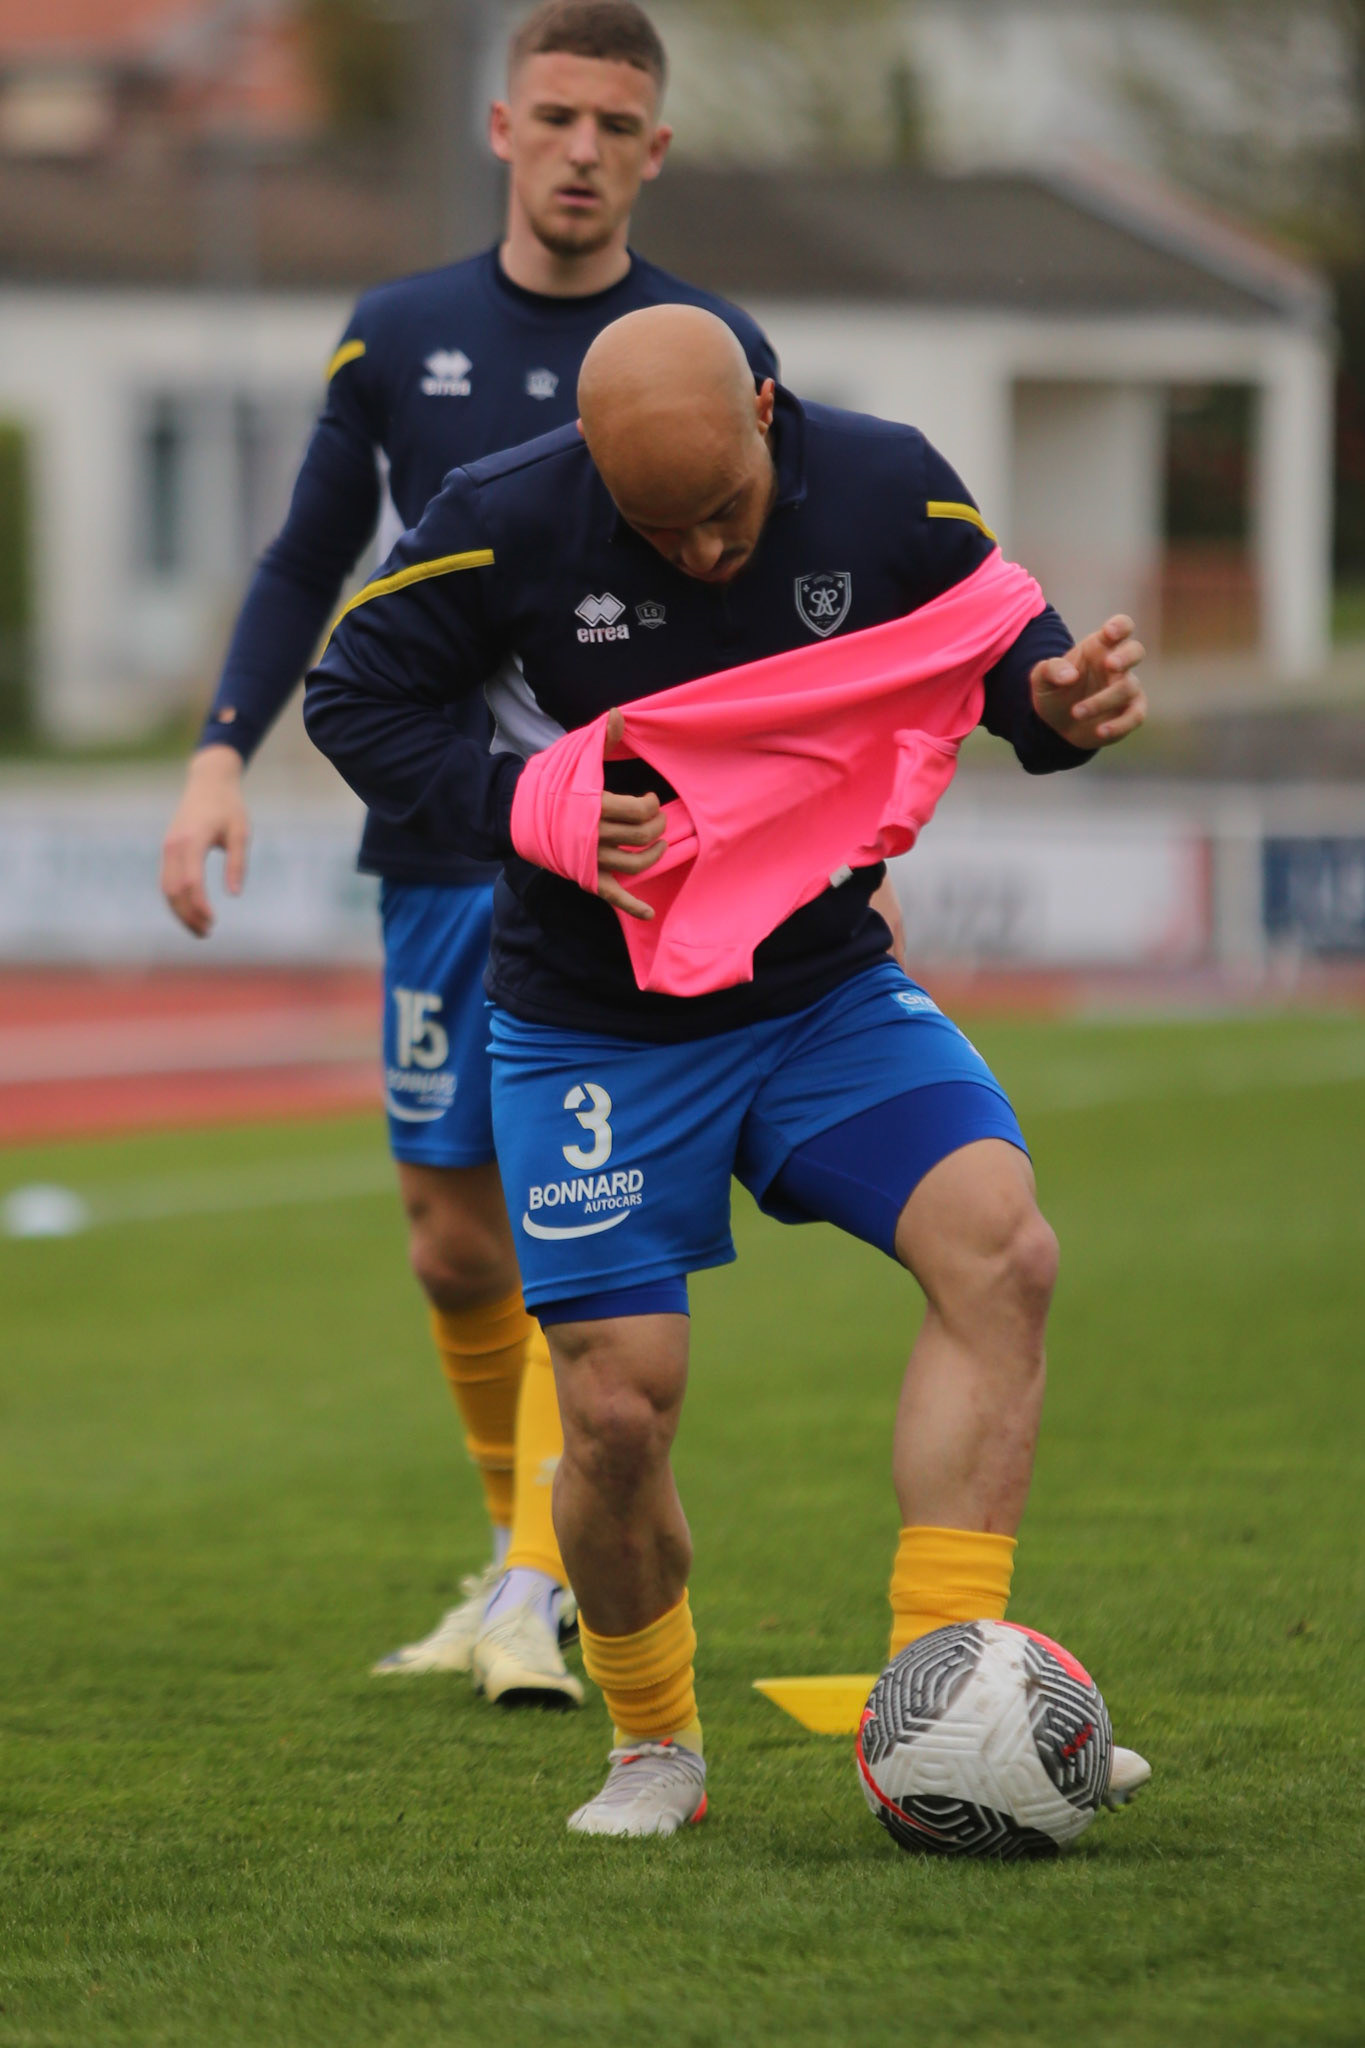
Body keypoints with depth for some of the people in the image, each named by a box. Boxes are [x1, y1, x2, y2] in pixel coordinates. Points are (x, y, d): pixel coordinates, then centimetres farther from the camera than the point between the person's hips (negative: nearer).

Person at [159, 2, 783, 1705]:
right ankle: (519, 1550, 28)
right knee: (452, 1236, 8)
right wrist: (222, 754, 1)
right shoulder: (398, 337, 6)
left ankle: (535, 1598, -12)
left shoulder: (714, 353, 1)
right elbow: (305, 568, 14)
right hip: (442, 843, 3)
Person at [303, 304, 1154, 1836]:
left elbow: (1004, 653, 4)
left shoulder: (887, 489, -10)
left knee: (1001, 1248, -23)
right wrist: (522, 813, -22)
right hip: (596, 1029, -2)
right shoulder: (506, 524, -16)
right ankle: (656, 1748, 21)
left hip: (828, 991, 2)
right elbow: (353, 695, -6)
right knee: (619, 1413, -7)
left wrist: (1060, 702, -21)